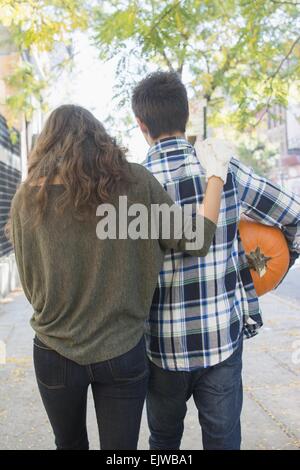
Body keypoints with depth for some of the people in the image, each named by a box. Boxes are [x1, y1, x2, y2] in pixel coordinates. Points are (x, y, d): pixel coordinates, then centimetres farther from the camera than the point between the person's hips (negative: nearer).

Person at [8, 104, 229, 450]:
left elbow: (30, 286, 0)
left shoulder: (27, 197, -6)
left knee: (69, 444, 27)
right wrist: (216, 174, 5)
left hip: (55, 354, 2)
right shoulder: (135, 182, -9)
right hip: (122, 353, -1)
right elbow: (195, 240, -5)